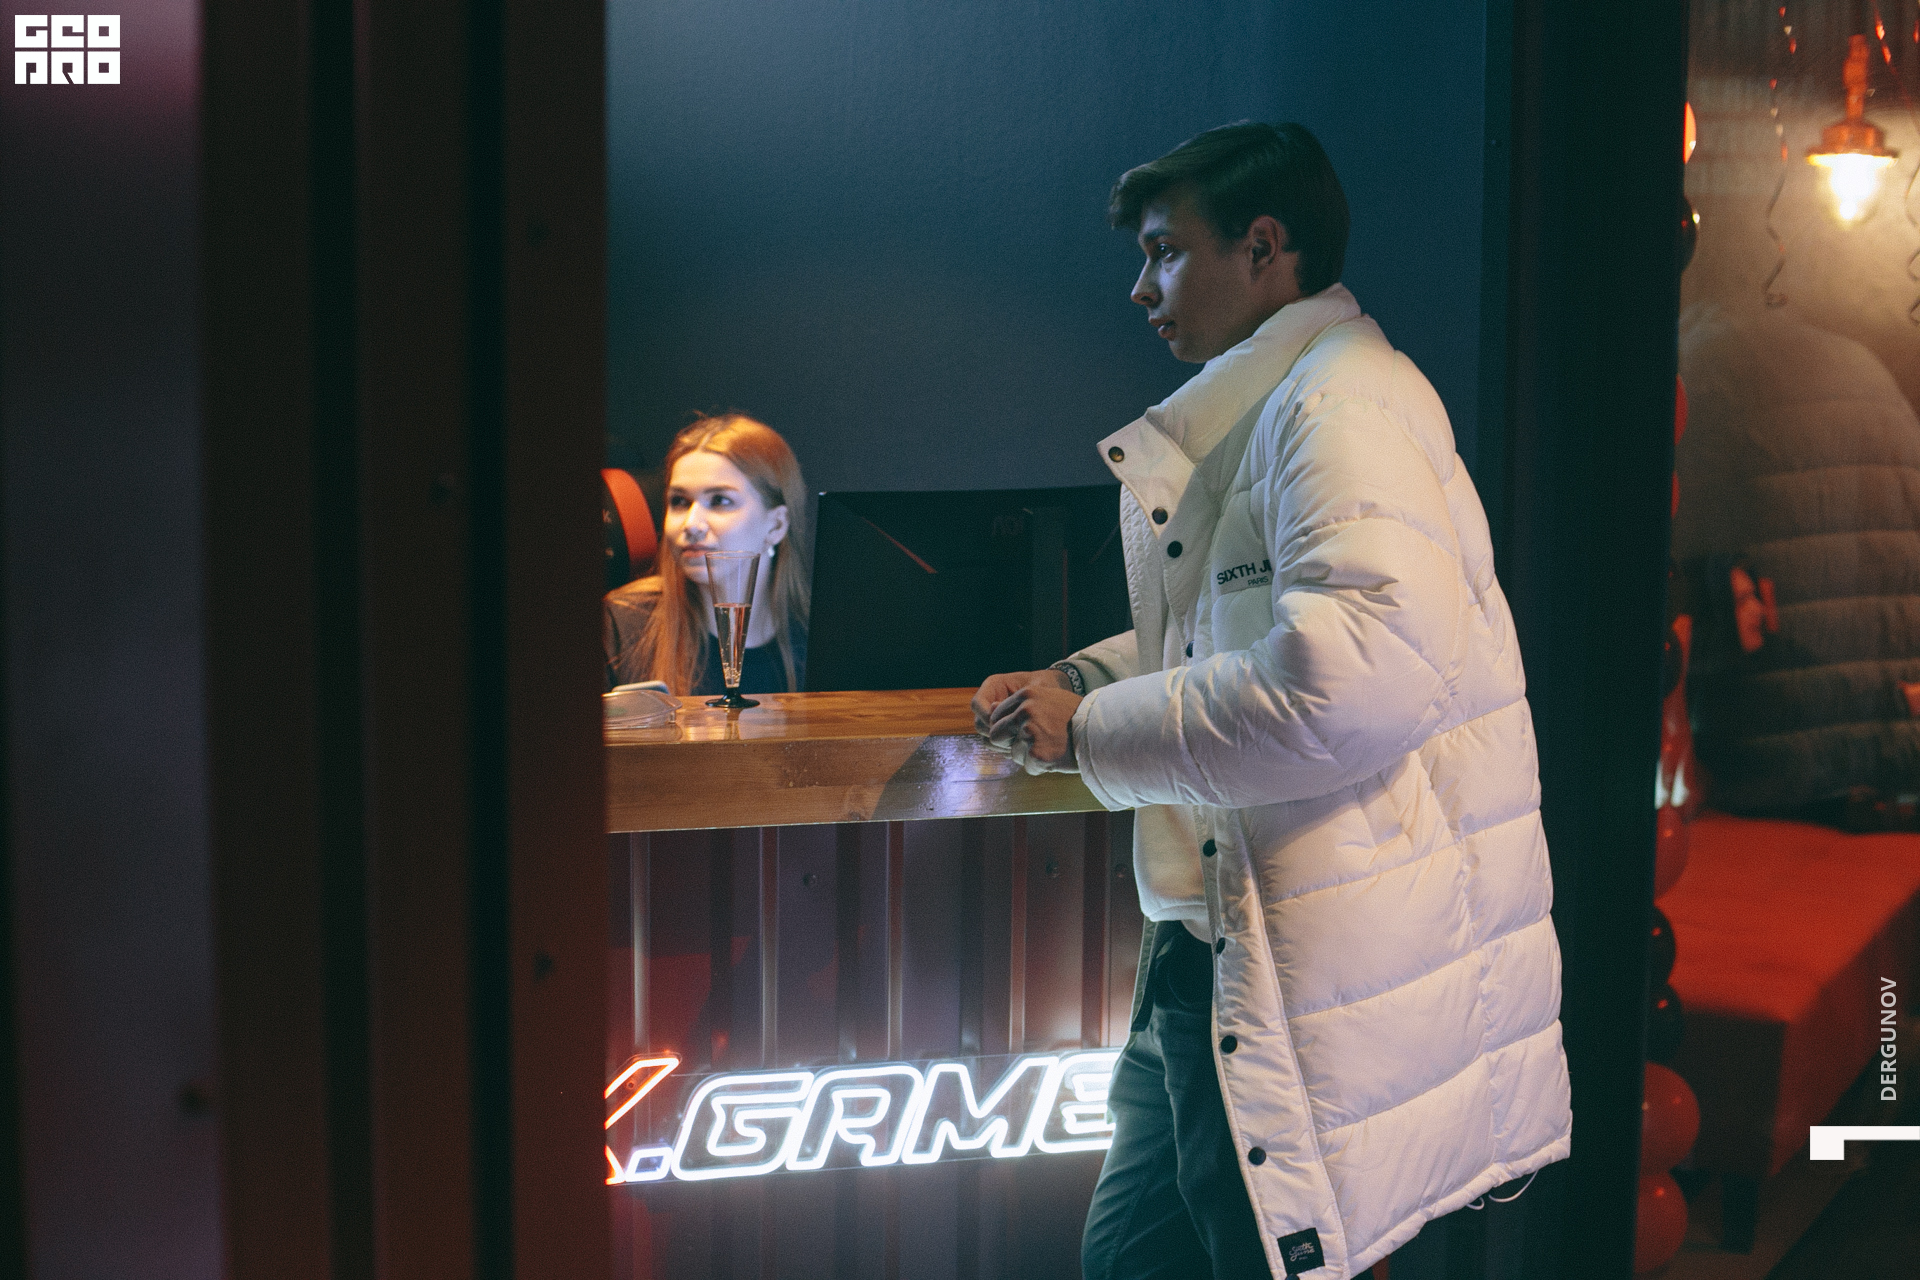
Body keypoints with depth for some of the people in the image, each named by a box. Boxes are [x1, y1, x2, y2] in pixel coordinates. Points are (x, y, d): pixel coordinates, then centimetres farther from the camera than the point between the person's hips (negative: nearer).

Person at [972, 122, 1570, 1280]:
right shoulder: (1252, 420, 19)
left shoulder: (1347, 400, -15)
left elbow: (1363, 674, -30)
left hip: (1335, 996, -10)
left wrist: (1093, 733, -20)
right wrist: (1080, 682, 11)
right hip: (1223, 956, 10)